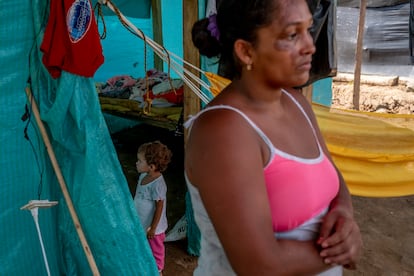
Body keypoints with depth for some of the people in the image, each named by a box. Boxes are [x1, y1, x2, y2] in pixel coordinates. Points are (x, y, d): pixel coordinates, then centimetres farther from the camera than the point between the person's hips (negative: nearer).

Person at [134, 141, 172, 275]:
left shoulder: (157, 184, -31)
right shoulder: (143, 176, -5)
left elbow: (159, 207, -25)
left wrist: (153, 228, -19)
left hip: (154, 226, -7)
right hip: (142, 223, 7)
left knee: (156, 248, 17)